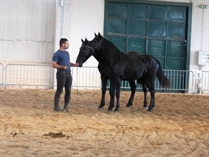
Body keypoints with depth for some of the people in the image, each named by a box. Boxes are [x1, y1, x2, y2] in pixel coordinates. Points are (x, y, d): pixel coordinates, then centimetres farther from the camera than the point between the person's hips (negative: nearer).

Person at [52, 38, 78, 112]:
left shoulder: (67, 53, 17)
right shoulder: (57, 54, -7)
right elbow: (54, 65, -12)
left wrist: (74, 64, 8)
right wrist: (62, 67, -25)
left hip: (68, 73, 8)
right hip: (61, 74, -7)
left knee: (68, 91, 6)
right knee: (59, 90, -5)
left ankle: (66, 106, 14)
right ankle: (56, 106, 0)